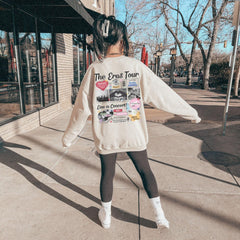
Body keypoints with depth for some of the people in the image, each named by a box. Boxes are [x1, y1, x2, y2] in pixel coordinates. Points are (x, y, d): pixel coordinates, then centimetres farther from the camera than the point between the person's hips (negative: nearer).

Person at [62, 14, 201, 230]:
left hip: (106, 137, 1)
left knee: (107, 174, 18)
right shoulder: (136, 66, -9)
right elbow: (163, 94, -5)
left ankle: (106, 216, 39)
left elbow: (82, 107, -3)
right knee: (145, 171, 18)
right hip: (134, 135, 0)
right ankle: (159, 215, 30)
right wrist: (191, 113, 7)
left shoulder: (94, 69, -7)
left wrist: (69, 136, 9)